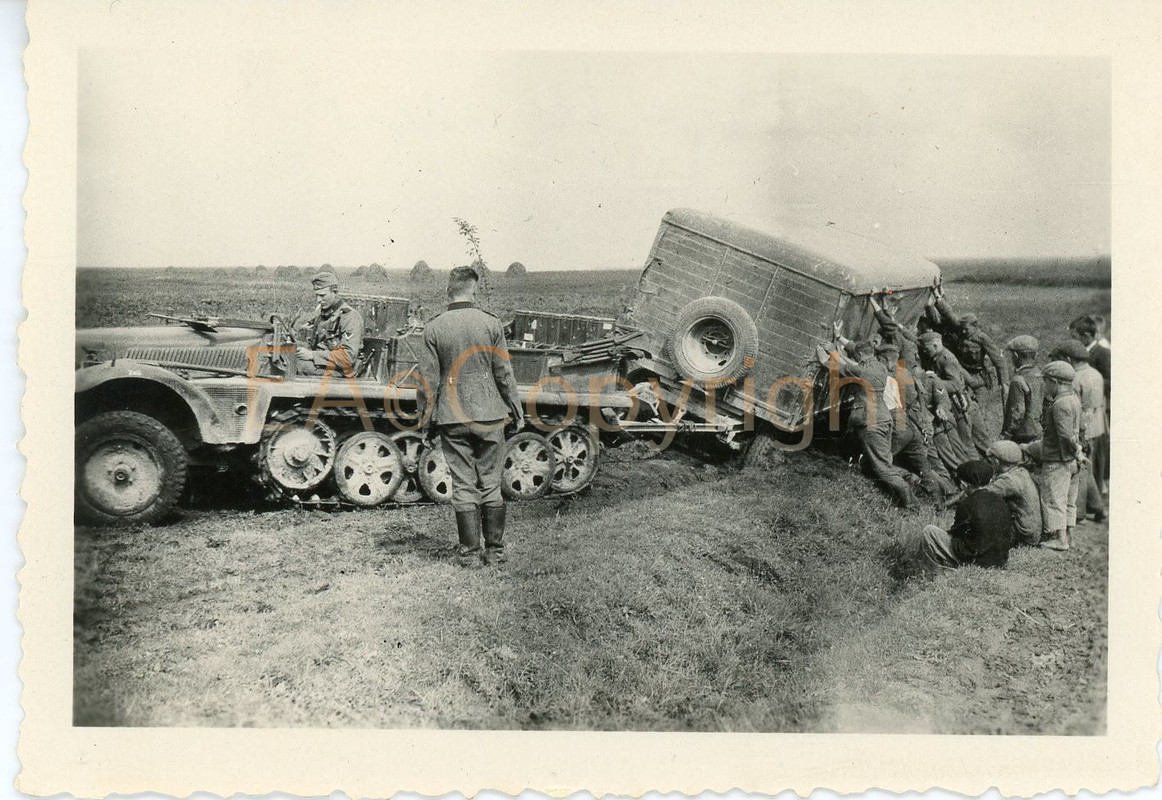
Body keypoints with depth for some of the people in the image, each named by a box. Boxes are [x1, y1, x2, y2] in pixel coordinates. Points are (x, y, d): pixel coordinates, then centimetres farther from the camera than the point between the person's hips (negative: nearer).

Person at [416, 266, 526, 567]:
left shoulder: (433, 328, -4)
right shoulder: (490, 324, -4)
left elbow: (428, 379, -1)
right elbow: (504, 374, 0)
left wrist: (426, 418, 9)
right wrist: (516, 411, 9)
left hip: (452, 418, 0)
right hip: (489, 415, 0)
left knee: (463, 486, 5)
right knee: (491, 484, 8)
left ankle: (470, 552, 8)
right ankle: (495, 550, 14)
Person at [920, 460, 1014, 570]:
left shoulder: (966, 504, -14)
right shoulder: (998, 499, 3)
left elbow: (956, 532, -3)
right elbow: (1009, 532, 12)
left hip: (977, 560, -7)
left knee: (928, 531, -3)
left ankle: (949, 566, -9)